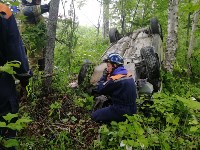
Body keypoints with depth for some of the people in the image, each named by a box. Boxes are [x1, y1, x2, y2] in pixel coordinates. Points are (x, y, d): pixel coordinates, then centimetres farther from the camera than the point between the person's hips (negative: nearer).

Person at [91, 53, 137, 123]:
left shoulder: (115, 79, -23)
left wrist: (104, 75, -2)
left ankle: (120, 121, -3)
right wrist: (107, 76, 5)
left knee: (94, 115, 4)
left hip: (121, 112, -9)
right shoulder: (128, 75, 4)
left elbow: (99, 89, -11)